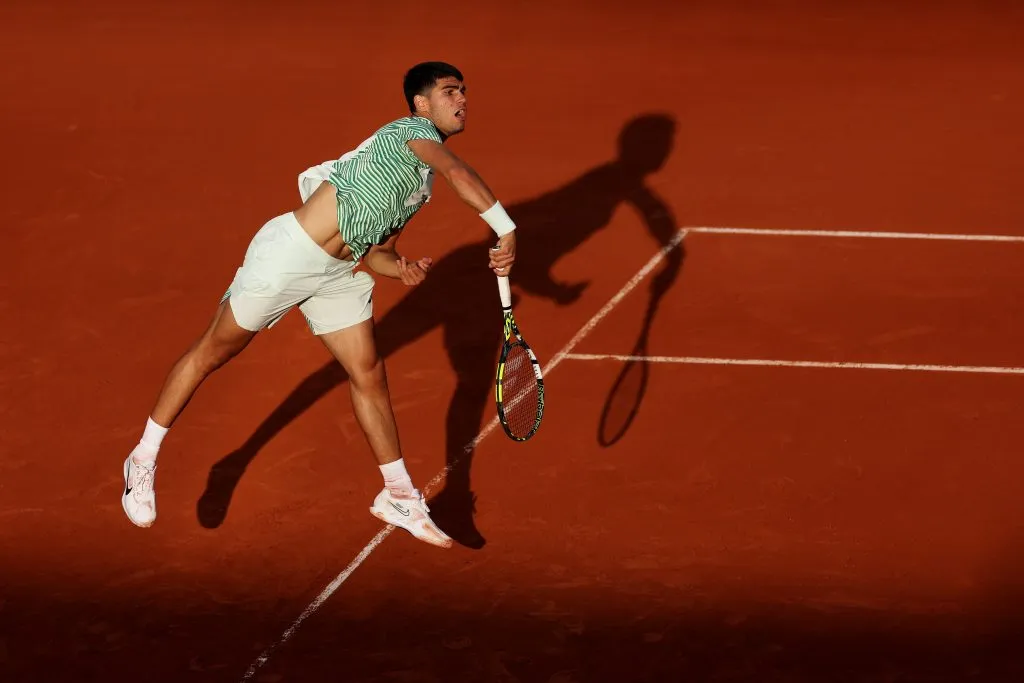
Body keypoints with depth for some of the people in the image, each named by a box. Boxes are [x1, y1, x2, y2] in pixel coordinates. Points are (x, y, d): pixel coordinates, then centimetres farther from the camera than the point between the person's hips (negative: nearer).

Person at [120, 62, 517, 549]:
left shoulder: (420, 186, 17)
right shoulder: (411, 130, -9)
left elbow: (376, 252, 19)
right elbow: (458, 173, -30)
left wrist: (403, 269, -2)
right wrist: (506, 230, -31)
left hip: (338, 274, 9)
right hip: (289, 252, -9)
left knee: (369, 376, 6)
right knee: (212, 353, 6)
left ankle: (400, 497, 17)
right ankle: (144, 460, 18)